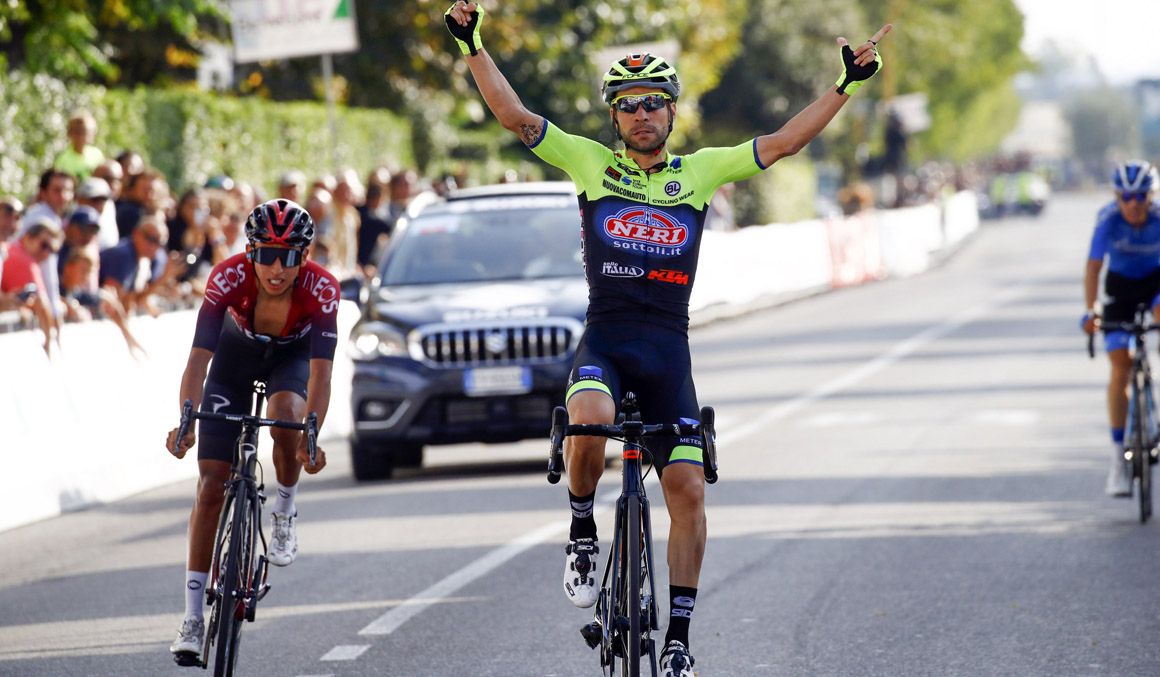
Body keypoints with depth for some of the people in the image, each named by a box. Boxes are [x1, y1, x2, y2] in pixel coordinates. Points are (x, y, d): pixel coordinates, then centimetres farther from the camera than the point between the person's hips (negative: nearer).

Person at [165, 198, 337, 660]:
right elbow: (199, 357, -37)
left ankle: (284, 512, -4)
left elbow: (321, 370, -37)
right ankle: (193, 616, -4)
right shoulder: (228, 277, -34)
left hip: (293, 354, 0)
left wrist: (312, 434, -51)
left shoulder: (321, 289, -34)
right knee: (211, 484, -8)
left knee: (285, 415, -36)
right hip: (237, 351, 0)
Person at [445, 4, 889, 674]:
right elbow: (515, 116, 1)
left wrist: (846, 85, 2)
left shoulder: (700, 170, 10)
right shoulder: (591, 162, 7)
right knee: (589, 423, -34)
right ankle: (583, 531, -5)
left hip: (669, 349, 2)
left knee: (687, 489, -5)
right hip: (604, 340, -2)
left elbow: (780, 144, 8)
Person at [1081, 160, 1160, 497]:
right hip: (1121, 284, 0)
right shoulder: (1109, 220, -26)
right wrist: (1090, 311, -43)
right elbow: (1093, 266, -30)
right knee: (1120, 370, -7)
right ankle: (1118, 459, -2)